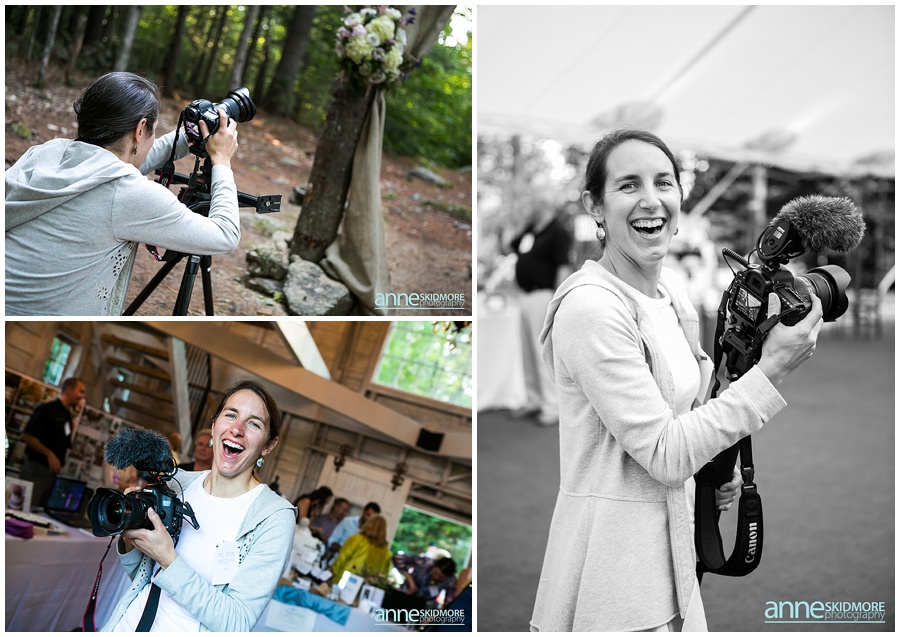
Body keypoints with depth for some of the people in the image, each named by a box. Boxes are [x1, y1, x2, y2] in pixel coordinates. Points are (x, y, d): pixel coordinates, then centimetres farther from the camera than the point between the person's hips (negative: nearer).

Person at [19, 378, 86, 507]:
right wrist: (49, 454, -21)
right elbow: (27, 436, -15)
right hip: (36, 468, -8)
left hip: (52, 471, 8)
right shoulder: (47, 409, -9)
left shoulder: (68, 415, 13)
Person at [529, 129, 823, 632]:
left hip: (670, 546, 8)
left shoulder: (672, 290, 5)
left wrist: (712, 472, 2)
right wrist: (772, 370, -22)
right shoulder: (590, 306, -21)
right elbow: (664, 453, -22)